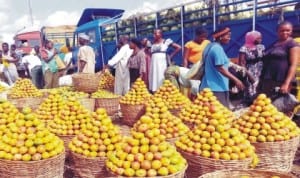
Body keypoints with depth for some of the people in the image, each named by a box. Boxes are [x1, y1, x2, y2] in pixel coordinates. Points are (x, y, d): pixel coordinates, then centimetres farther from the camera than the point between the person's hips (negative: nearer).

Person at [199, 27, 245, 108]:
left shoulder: (210, 46, 15)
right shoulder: (218, 48, -14)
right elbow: (220, 68, -21)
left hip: (208, 86, 10)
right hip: (217, 87, -10)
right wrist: (236, 80, -21)